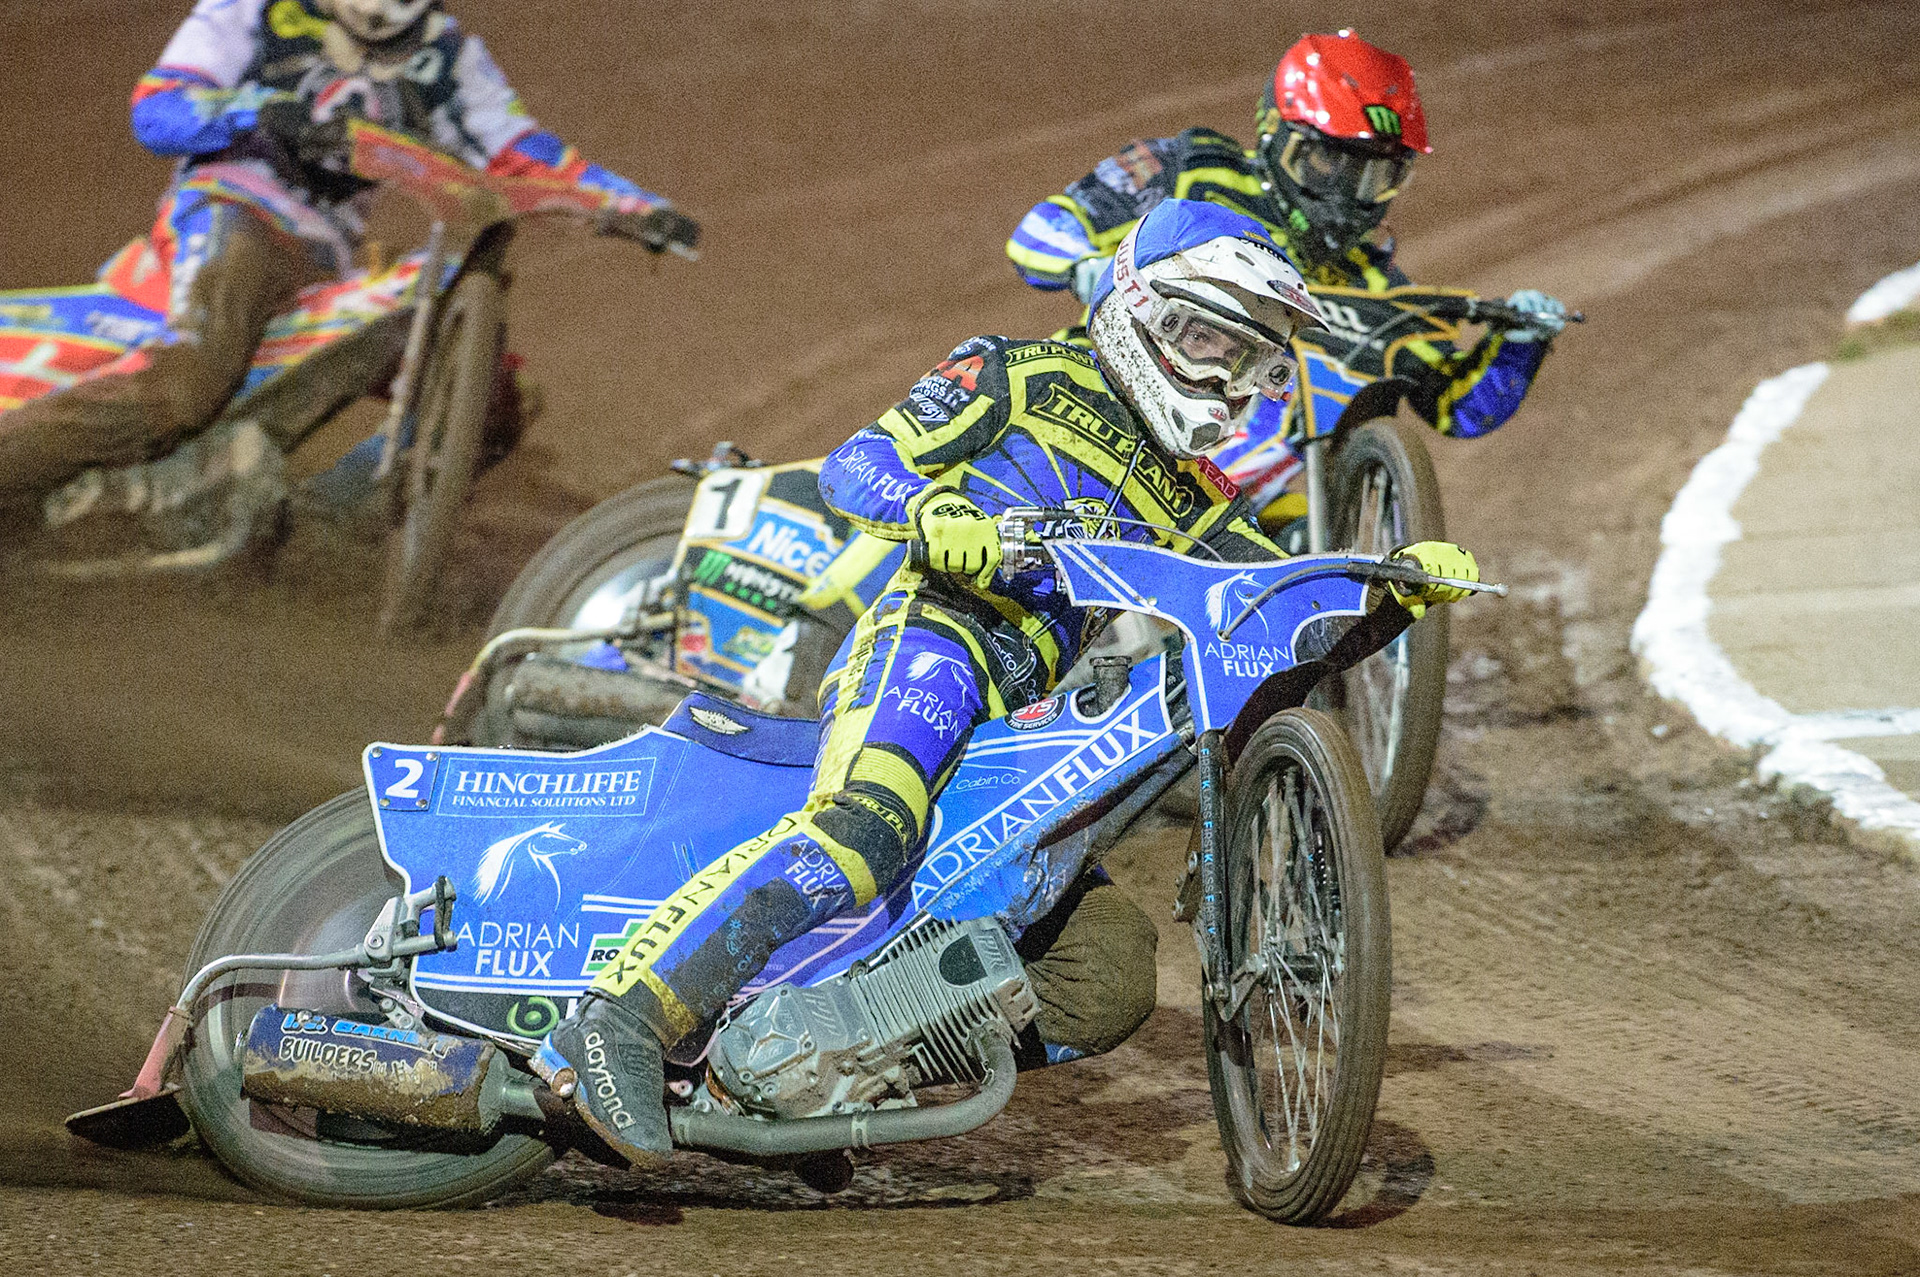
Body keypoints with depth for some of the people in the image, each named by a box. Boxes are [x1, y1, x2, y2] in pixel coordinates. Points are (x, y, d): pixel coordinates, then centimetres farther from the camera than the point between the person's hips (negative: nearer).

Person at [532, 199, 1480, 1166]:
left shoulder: (1182, 496, 29)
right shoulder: (1026, 377, 10)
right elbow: (854, 465, 2)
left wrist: (1400, 578, 4)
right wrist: (932, 515, -20)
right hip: (934, 636, -8)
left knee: (1111, 985, -6)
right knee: (860, 830, -38)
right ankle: (619, 1022, -43)